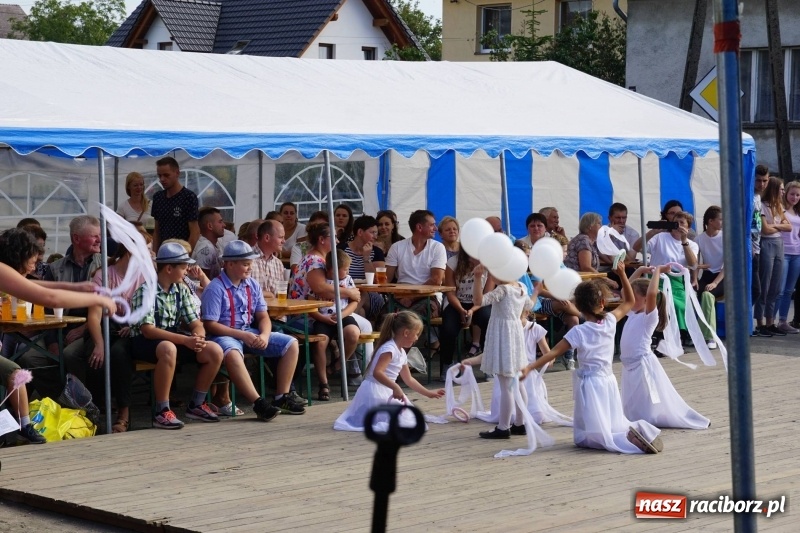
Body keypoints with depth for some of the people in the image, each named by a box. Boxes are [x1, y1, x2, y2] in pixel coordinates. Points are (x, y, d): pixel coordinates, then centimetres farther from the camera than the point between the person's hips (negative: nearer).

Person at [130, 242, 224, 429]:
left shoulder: (182, 290, 4)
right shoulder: (146, 291, -17)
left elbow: (196, 324, 3)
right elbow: (148, 330, -26)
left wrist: (198, 337, -23)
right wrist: (185, 340, -33)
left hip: (173, 339, 7)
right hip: (145, 342, -7)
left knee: (215, 351, -12)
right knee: (169, 349, -40)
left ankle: (196, 405, 5)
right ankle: (162, 412, -30)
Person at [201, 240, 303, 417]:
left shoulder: (252, 285, 7)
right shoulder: (215, 288, -13)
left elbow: (263, 316, 9)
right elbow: (210, 324, -17)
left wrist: (264, 335, -14)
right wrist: (242, 335, -21)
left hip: (250, 332, 7)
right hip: (225, 335, -7)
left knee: (291, 344, -4)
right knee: (232, 354, -42)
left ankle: (282, 398, -5)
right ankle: (258, 403, -39)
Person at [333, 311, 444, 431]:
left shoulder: (401, 353, 15)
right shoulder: (389, 349, -17)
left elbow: (409, 379, 24)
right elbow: (377, 373, -30)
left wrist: (428, 393, 26)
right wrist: (395, 387, -35)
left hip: (384, 392, 10)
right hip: (374, 392, -10)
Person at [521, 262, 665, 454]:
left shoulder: (578, 332, -15)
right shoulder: (610, 322, -3)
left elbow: (554, 353, -18)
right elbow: (630, 301, 12)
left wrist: (530, 367, -18)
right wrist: (622, 275, 8)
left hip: (590, 384, -5)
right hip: (608, 382, 5)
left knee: (584, 437, 0)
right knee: (614, 428, 21)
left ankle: (629, 440, -23)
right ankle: (639, 429, -10)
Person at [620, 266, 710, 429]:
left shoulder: (650, 316, -11)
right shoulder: (633, 314, 12)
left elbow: (652, 293, -29)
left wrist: (657, 271, -20)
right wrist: (640, 271, 18)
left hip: (643, 365, -9)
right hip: (630, 365, 9)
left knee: (644, 409, -7)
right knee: (632, 407, 14)